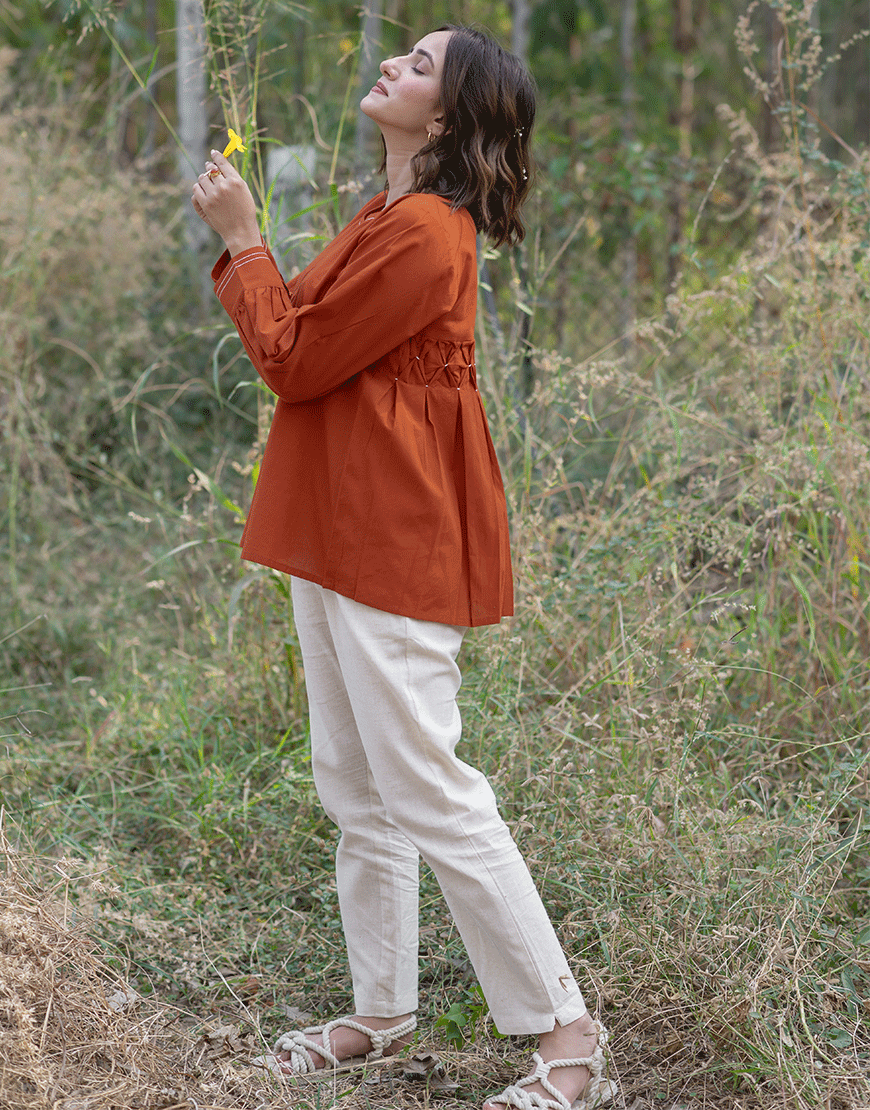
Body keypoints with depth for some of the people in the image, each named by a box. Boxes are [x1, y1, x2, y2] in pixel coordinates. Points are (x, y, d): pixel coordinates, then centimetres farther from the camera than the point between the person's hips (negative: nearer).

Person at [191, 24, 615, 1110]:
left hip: (392, 535, -11)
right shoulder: (394, 216, 13)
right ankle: (381, 1012, 29)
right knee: (355, 789, 16)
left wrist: (241, 239, -6)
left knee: (428, 792, -7)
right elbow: (309, 332, 17)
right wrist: (238, 235, 13)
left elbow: (293, 358, -15)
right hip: (341, 528, 11)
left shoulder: (421, 234, -20)